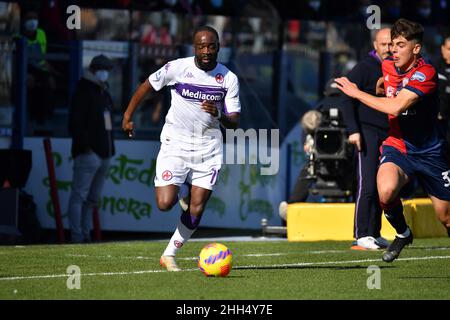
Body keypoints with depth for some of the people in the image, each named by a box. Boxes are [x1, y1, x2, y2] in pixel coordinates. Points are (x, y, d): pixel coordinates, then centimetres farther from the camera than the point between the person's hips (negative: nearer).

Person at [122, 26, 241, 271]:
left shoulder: (228, 78, -2)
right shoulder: (178, 68, -8)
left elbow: (234, 122, -1)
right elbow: (147, 86, 7)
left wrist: (219, 115, -22)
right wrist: (128, 116, 6)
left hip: (208, 149, 2)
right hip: (175, 144, -2)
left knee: (196, 209, -3)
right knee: (164, 203, -15)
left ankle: (169, 255, 15)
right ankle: (179, 197, 21)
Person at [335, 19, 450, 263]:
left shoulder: (426, 73, -21)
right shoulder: (387, 66, 1)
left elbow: (396, 107, -31)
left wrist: (356, 93, -23)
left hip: (429, 151, -3)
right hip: (397, 146, 3)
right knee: (386, 192, -30)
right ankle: (402, 234, -1)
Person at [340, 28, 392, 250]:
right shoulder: (364, 68, -6)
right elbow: (347, 100, -9)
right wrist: (353, 130, -18)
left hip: (388, 135, 6)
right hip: (367, 132, -6)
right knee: (367, 185, -11)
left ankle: (374, 234, 14)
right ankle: (361, 236, -11)